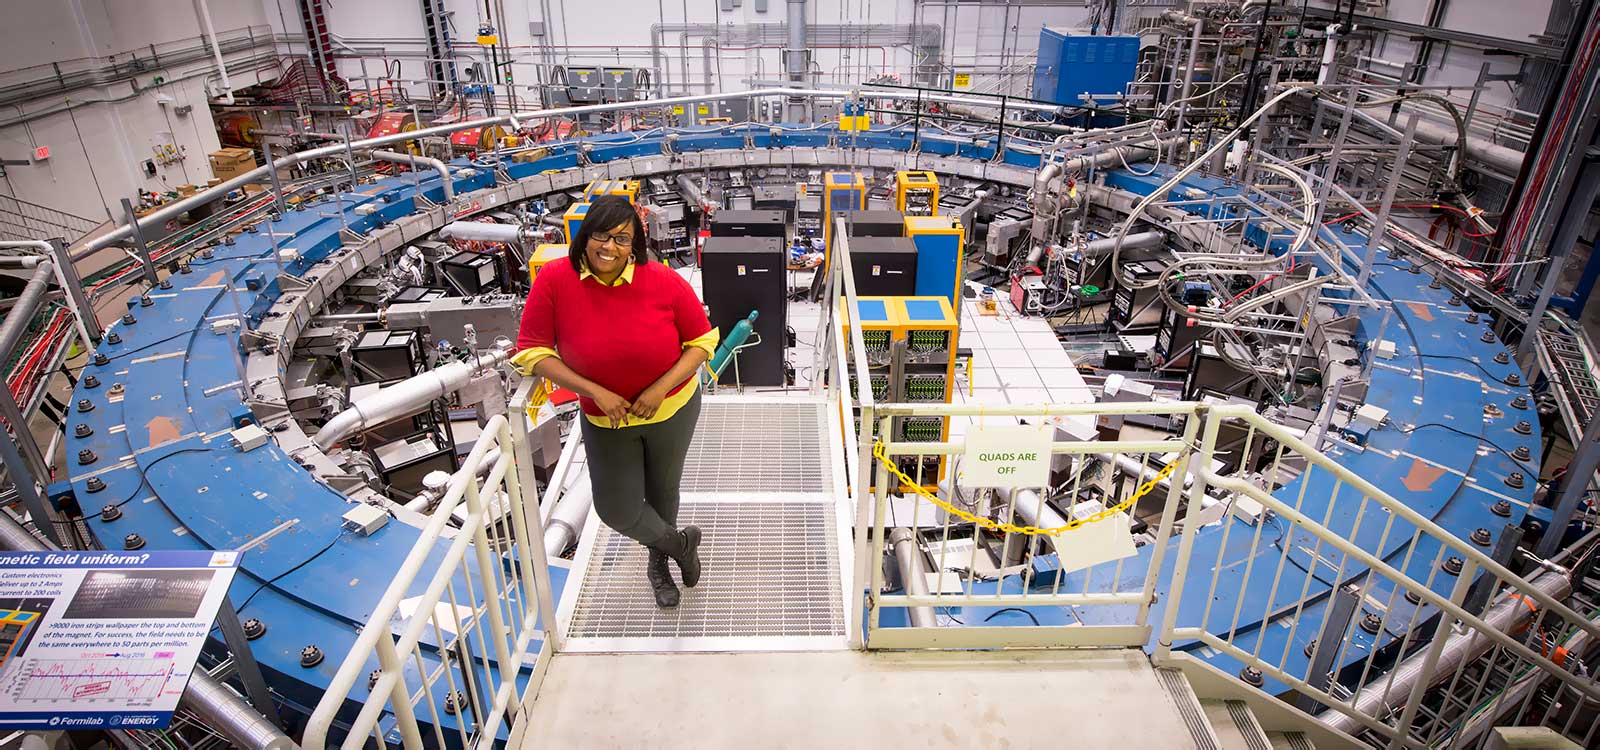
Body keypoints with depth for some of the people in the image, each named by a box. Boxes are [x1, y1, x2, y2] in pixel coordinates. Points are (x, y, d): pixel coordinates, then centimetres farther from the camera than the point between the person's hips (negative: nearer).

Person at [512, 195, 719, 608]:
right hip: (605, 419, 1)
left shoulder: (664, 282, -22)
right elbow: (532, 351, -16)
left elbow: (703, 341, -12)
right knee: (616, 509, 3)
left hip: (672, 409, 0)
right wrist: (596, 392, -24)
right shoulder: (554, 280, -21)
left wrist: (661, 388, -24)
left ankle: (658, 563, 53)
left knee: (663, 490, 21)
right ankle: (680, 543, 37)